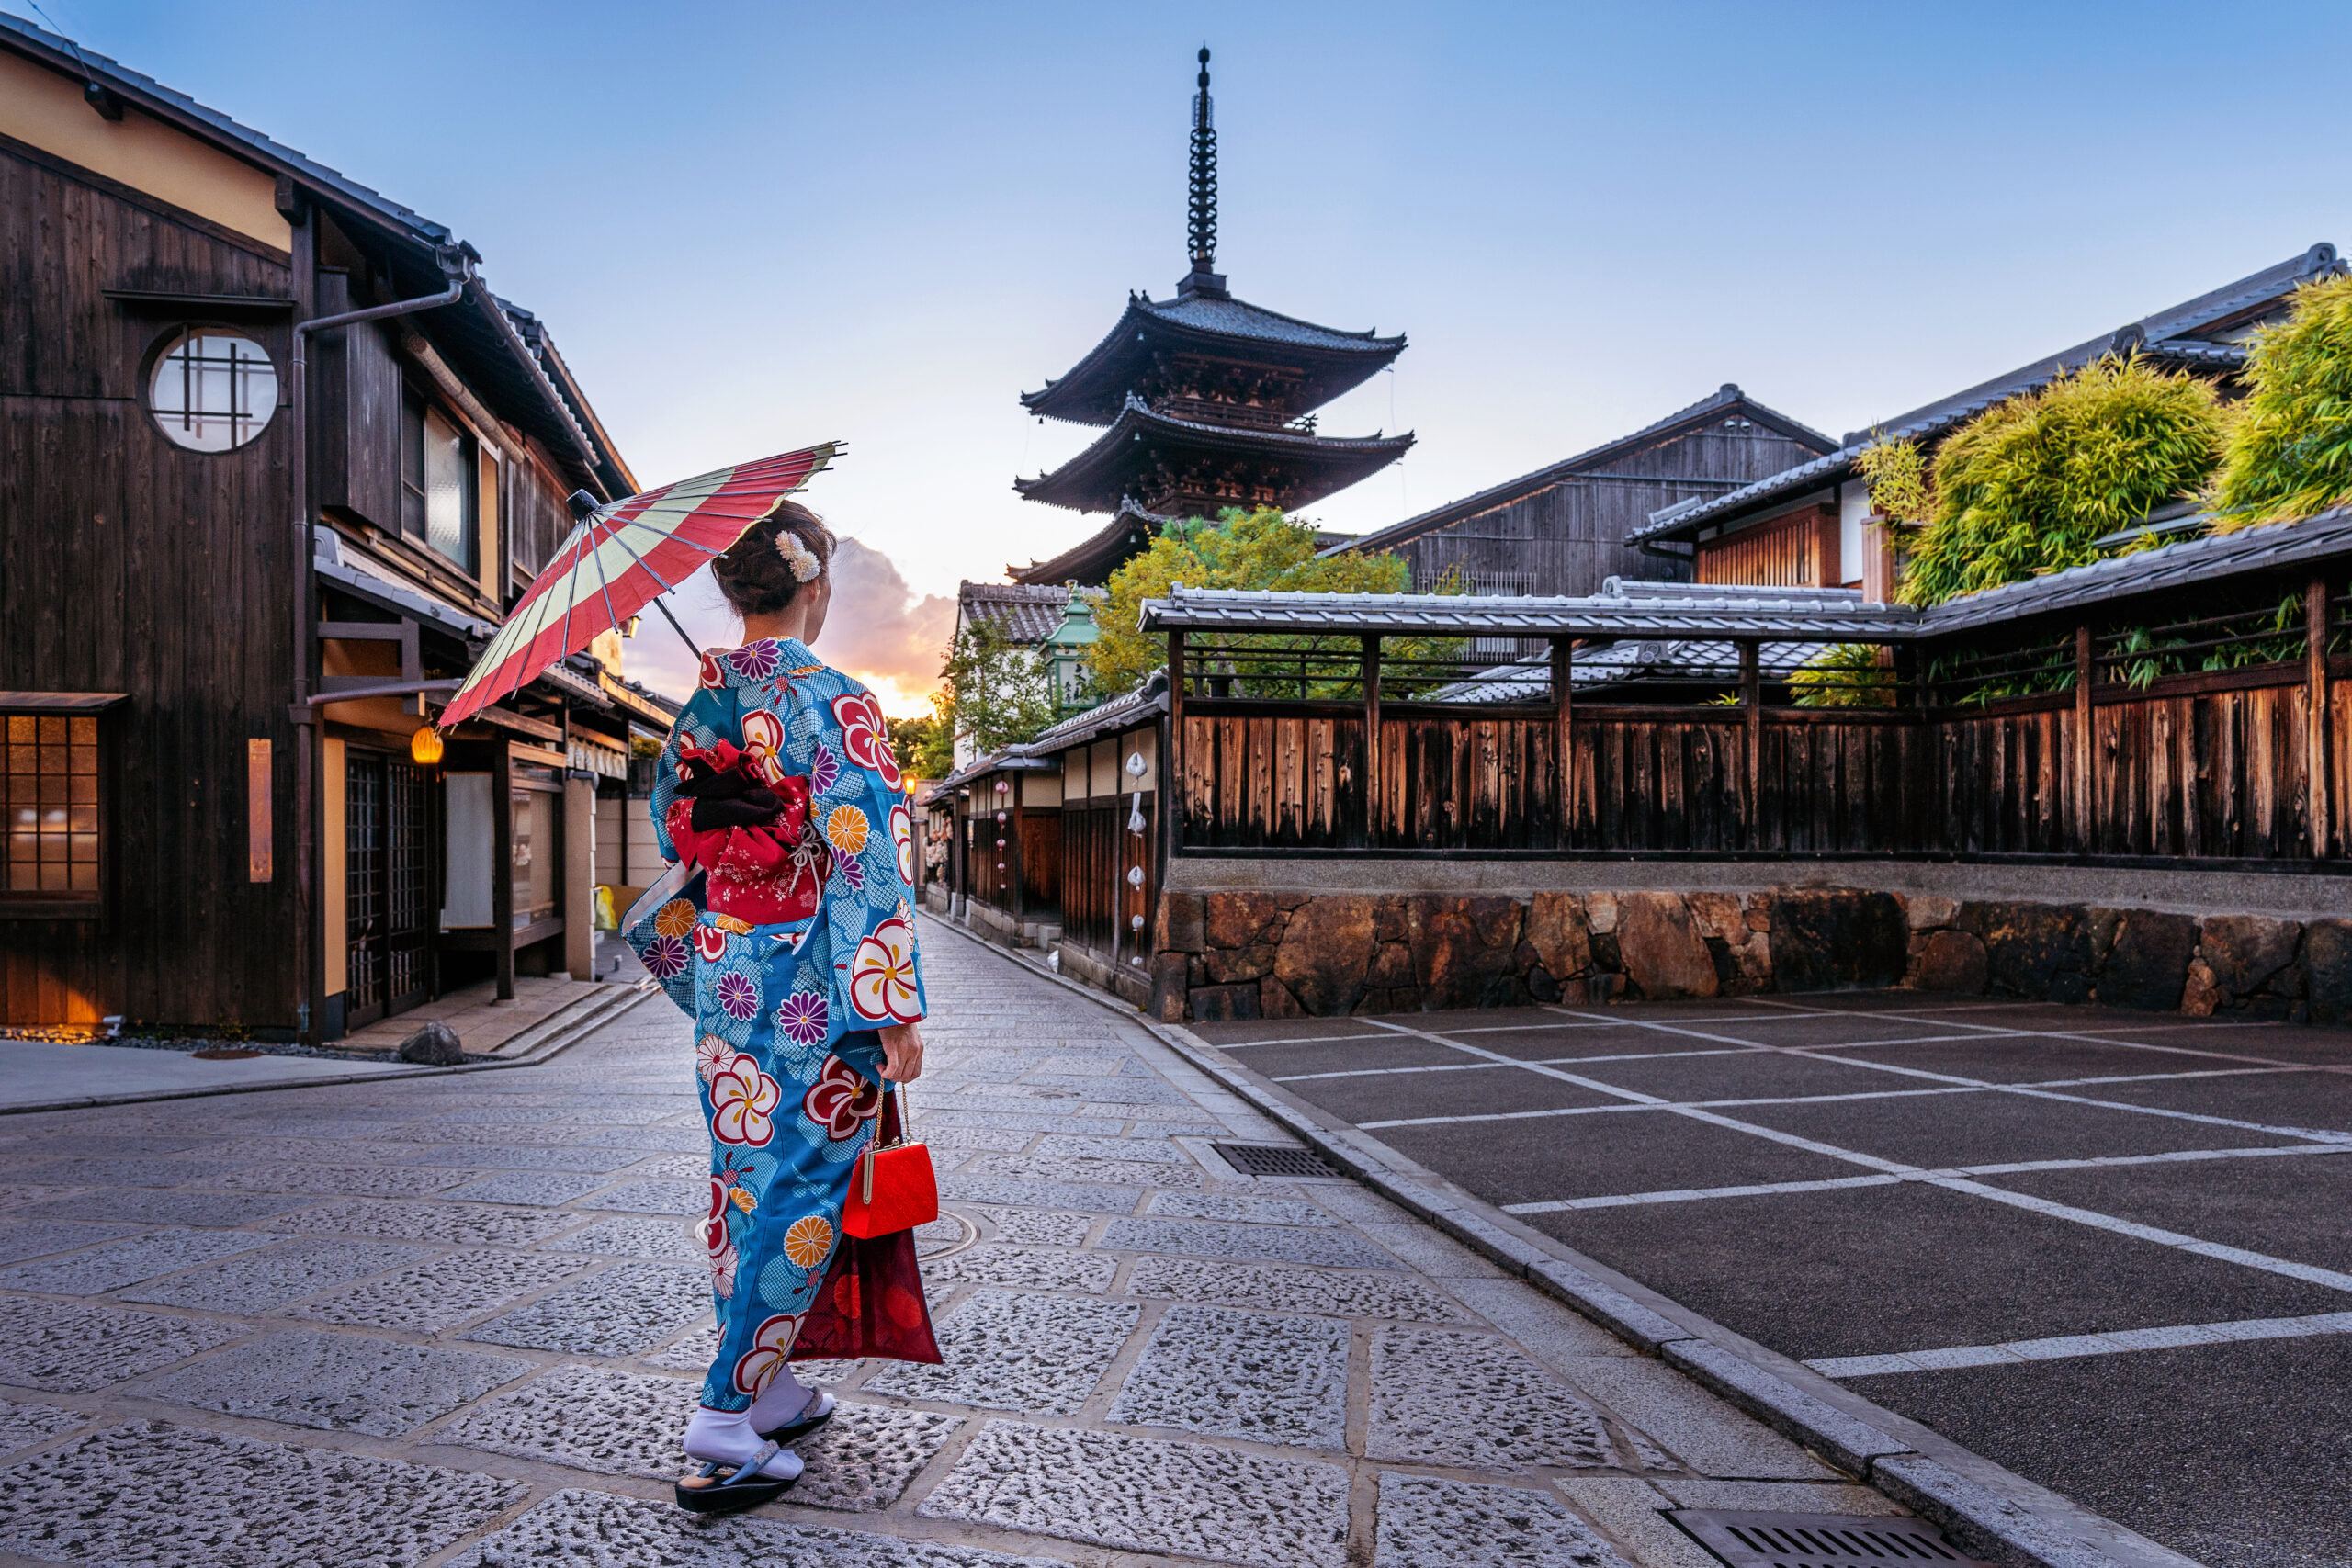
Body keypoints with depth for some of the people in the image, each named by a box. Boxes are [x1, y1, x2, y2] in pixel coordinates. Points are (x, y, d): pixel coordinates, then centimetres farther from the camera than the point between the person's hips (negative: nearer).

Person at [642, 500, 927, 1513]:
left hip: (724, 975, 7)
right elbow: (867, 859, -18)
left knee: (744, 1181, 16)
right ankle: (725, 1421, 7)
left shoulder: (698, 705, 6)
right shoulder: (836, 704, -15)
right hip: (817, 989, -7)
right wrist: (896, 1007, -14)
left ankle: (773, 1394, 30)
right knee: (802, 1192, 3)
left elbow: (666, 838, 14)